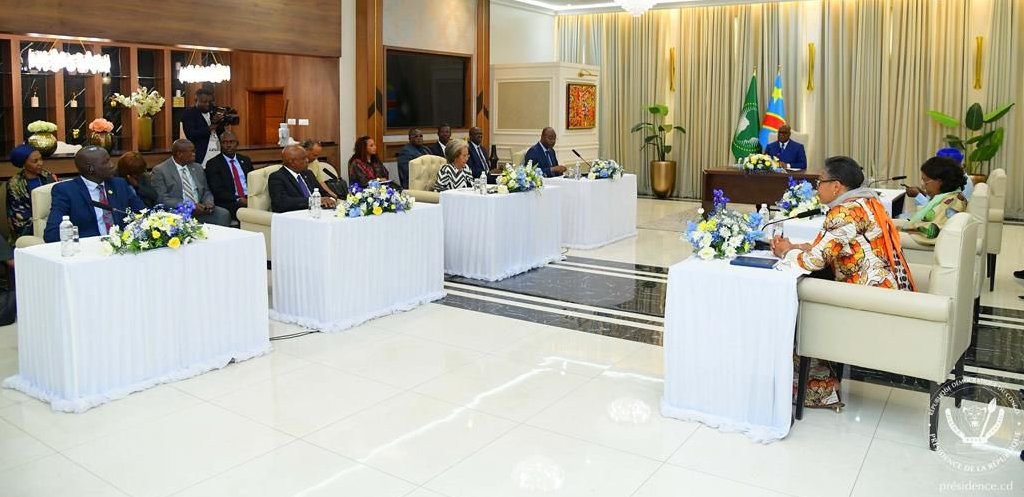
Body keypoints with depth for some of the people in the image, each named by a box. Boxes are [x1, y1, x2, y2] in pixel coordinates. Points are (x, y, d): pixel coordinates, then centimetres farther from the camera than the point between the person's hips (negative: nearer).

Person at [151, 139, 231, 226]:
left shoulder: (197, 168, 16)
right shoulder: (160, 170, 0)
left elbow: (206, 192, 21)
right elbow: (162, 199, -9)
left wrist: (208, 202, -4)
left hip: (200, 209, 5)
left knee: (224, 214, -23)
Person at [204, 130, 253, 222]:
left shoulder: (245, 160, 21)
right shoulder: (213, 164, 5)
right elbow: (217, 190, -5)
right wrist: (238, 199, -17)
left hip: (248, 199, 4)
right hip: (229, 203, -4)